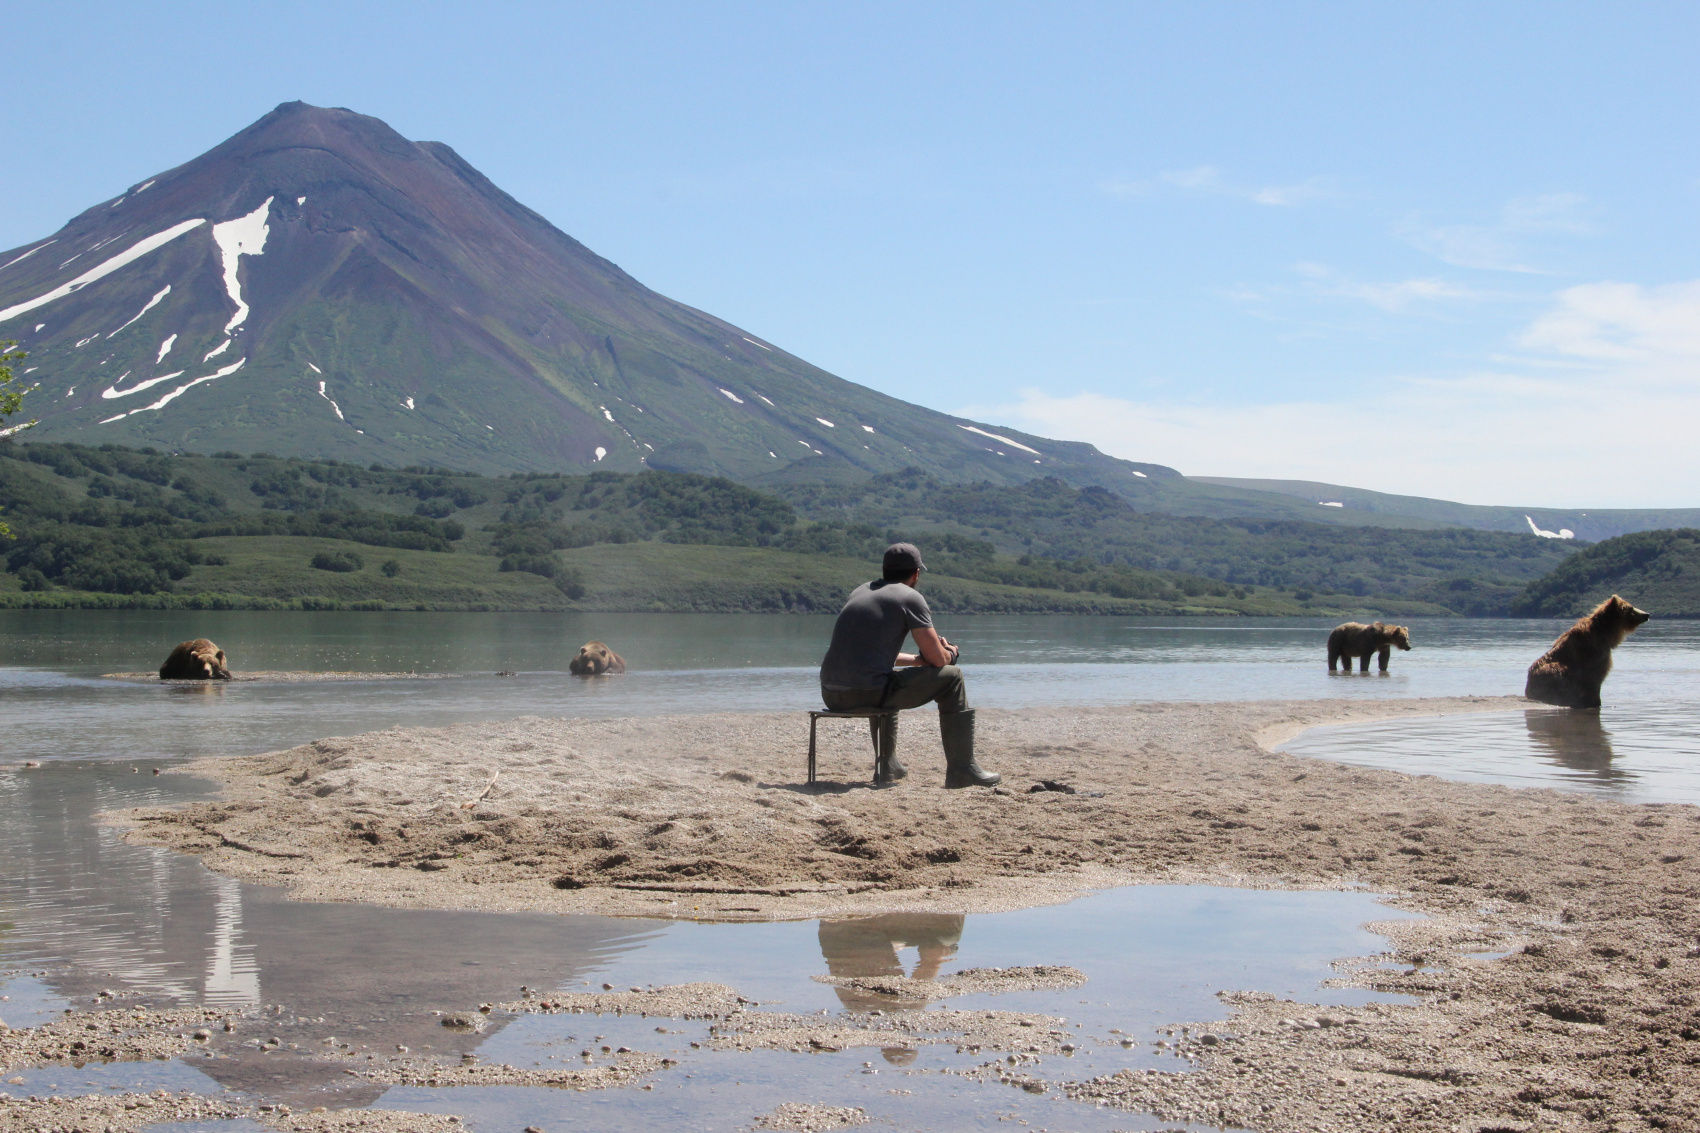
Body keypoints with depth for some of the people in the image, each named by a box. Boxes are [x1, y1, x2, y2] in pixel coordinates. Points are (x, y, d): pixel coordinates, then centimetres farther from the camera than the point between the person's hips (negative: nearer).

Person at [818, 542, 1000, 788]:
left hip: (831, 695, 7)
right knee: (952, 678, 9)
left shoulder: (860, 591, 21)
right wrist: (949, 653, 24)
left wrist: (917, 659, 40)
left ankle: (888, 765, 42)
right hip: (867, 692, -7)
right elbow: (938, 659, 0)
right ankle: (961, 770, 11)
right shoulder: (910, 598, 1)